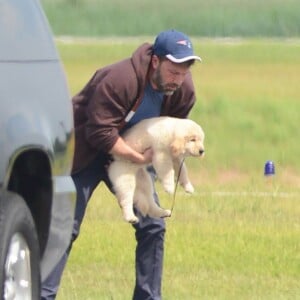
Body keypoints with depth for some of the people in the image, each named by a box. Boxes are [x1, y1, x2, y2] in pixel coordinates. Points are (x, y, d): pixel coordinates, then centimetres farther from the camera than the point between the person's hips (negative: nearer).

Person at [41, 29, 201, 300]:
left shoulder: (183, 90, -11)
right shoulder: (120, 79, -33)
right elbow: (100, 132, -34)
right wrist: (141, 158, -33)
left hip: (134, 154, 6)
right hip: (87, 152, -6)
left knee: (152, 226, -1)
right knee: (66, 226, -10)